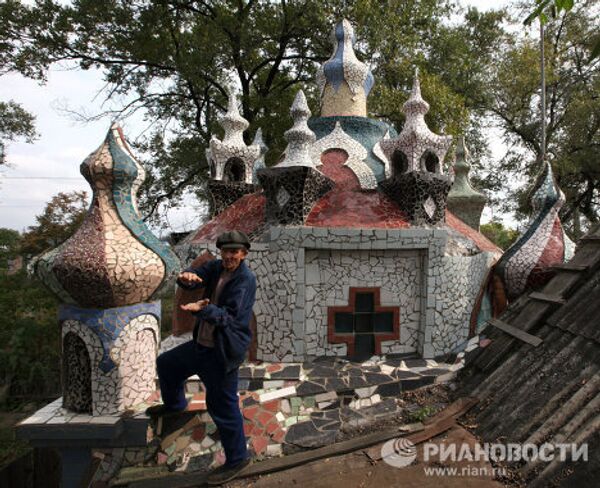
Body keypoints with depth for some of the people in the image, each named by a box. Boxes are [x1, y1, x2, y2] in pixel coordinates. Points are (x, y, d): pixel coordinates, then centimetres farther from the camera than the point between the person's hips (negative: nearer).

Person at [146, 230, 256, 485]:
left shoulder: (246, 280, -20)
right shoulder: (215, 267, 1)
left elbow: (230, 316, -28)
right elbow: (196, 274, -11)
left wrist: (203, 309, -45)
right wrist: (187, 277, -35)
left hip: (222, 353, -8)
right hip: (201, 344, 8)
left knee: (223, 407, 1)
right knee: (166, 363, 25)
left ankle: (237, 459, 23)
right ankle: (174, 404, 54)